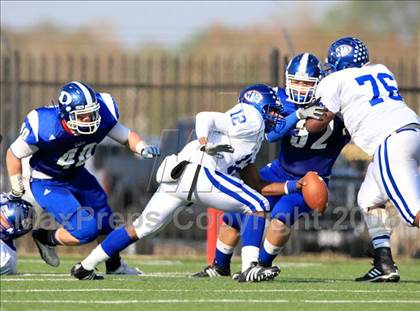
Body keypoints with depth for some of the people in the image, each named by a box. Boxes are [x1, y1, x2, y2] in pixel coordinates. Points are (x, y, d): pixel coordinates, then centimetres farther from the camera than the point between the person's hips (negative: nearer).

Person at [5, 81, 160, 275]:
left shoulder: (102, 118, -22)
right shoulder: (45, 127, -35)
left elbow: (127, 136, -3)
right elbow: (14, 154, -17)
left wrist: (142, 148, -25)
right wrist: (17, 190, -4)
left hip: (76, 175, 6)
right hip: (47, 183, -6)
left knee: (106, 221, 13)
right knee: (86, 229, -19)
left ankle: (115, 266, 40)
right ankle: (45, 238, 9)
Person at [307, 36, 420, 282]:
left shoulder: (336, 81, 6)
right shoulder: (381, 71, 24)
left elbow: (317, 124, 11)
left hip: (390, 143, -8)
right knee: (370, 200, 18)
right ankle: (385, 265, 12)